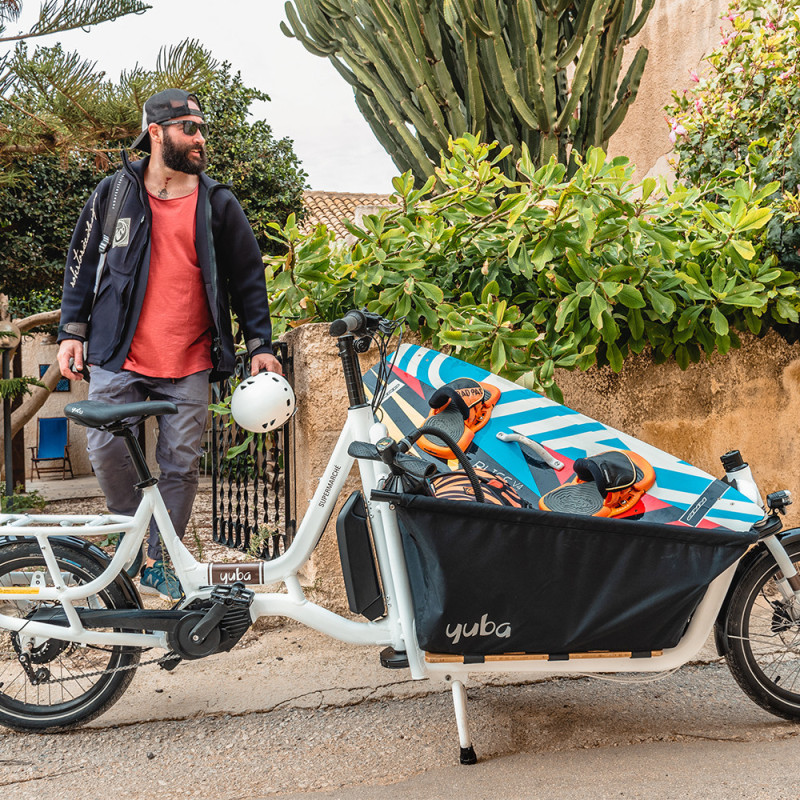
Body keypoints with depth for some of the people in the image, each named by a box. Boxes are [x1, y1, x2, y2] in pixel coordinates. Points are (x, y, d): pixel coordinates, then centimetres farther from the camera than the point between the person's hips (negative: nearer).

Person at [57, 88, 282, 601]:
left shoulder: (218, 204, 6)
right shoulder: (115, 192, 6)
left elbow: (248, 277, 10)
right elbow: (83, 263, 12)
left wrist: (261, 345, 3)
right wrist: (72, 331, 6)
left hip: (189, 366, 0)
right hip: (118, 355, 0)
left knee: (181, 465, 2)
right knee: (107, 449, -8)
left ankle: (158, 562, 19)